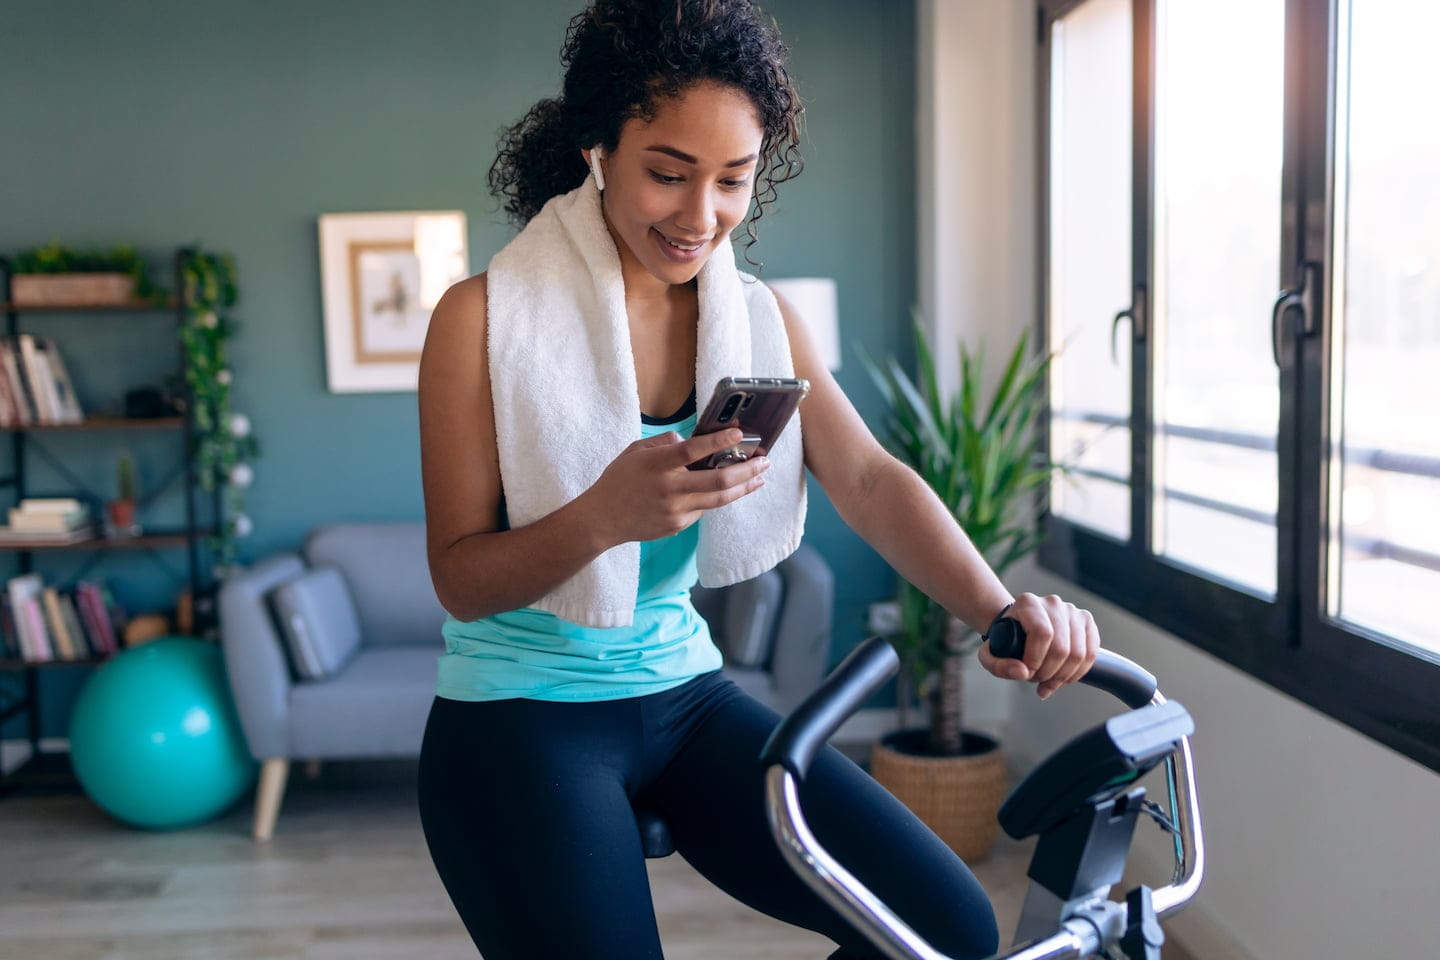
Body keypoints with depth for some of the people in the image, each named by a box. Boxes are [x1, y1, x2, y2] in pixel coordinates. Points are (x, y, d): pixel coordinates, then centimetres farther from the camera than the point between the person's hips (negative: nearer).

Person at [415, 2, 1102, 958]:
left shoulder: (761, 319, 3)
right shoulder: (484, 318, -10)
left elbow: (873, 481, -10)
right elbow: (461, 581, -11)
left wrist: (1000, 609, -29)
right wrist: (605, 515, -31)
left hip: (684, 694, 5)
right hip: (520, 720, -4)